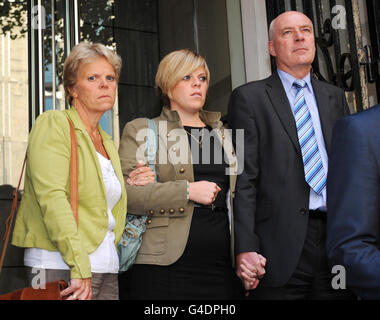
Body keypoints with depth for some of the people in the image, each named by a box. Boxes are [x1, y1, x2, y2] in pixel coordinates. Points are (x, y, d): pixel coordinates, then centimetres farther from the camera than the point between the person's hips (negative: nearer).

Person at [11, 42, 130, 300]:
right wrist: (80, 268, -23)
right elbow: (51, 196, -17)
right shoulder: (54, 124, -3)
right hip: (60, 267, -6)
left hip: (107, 269, 7)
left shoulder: (108, 144, 18)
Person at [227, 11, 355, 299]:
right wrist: (245, 248, -12)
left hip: (337, 239, 4)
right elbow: (244, 178, -3)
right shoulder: (249, 97, 4)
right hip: (282, 244, -4)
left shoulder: (335, 97, 18)